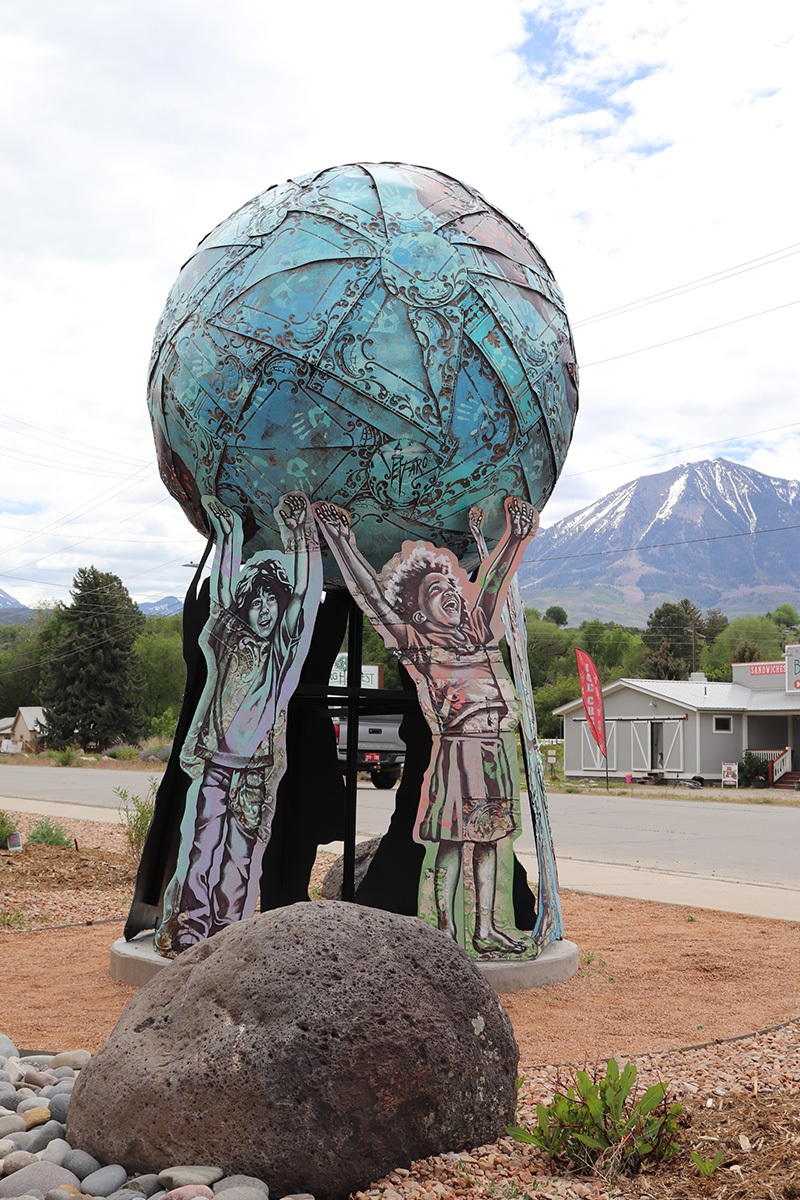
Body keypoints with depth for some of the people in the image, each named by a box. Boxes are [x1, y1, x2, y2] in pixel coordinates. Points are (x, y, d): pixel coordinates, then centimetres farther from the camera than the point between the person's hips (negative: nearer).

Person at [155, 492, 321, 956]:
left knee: (244, 853, 2)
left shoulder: (284, 648, 6)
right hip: (215, 765, 0)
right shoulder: (226, 641, 7)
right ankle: (186, 933, 2)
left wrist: (301, 538, -2)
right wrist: (230, 537, -2)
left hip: (258, 772, 1)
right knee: (202, 845, -5)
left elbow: (306, 595, 1)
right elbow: (223, 590, 2)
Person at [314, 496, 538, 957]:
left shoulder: (477, 629, 15)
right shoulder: (416, 643, 0)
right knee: (453, 843, -3)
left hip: (498, 748, 6)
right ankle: (448, 934, 4)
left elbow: (493, 580, 22)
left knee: (489, 840, 10)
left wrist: (518, 533, 25)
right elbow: (371, 593, -2)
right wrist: (341, 539, -3)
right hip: (459, 749, -6)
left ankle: (486, 929, 18)